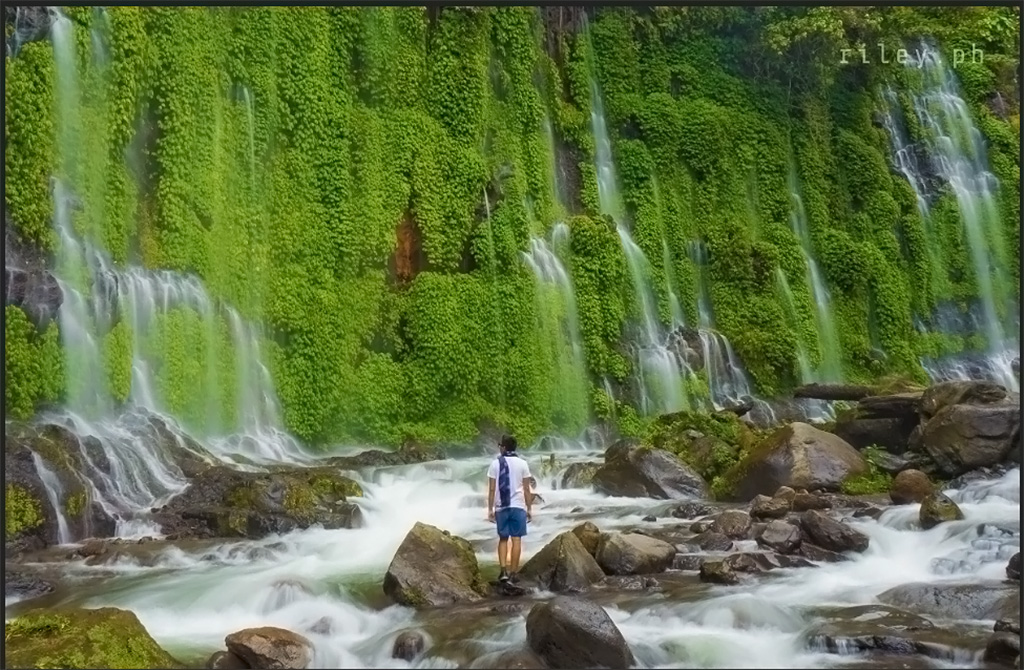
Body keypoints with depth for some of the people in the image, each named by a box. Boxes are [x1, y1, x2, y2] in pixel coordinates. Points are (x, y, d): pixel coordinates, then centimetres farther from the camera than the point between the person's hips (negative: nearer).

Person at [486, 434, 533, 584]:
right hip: (518, 506, -1)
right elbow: (527, 489, 0)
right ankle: (513, 573, 2)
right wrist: (529, 508, 7)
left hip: (502, 507, 1)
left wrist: (490, 509, 4)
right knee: (516, 539, 2)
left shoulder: (495, 463, -1)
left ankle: (504, 571, 2)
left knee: (503, 539, 12)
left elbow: (491, 489, -2)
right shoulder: (522, 463, 0)